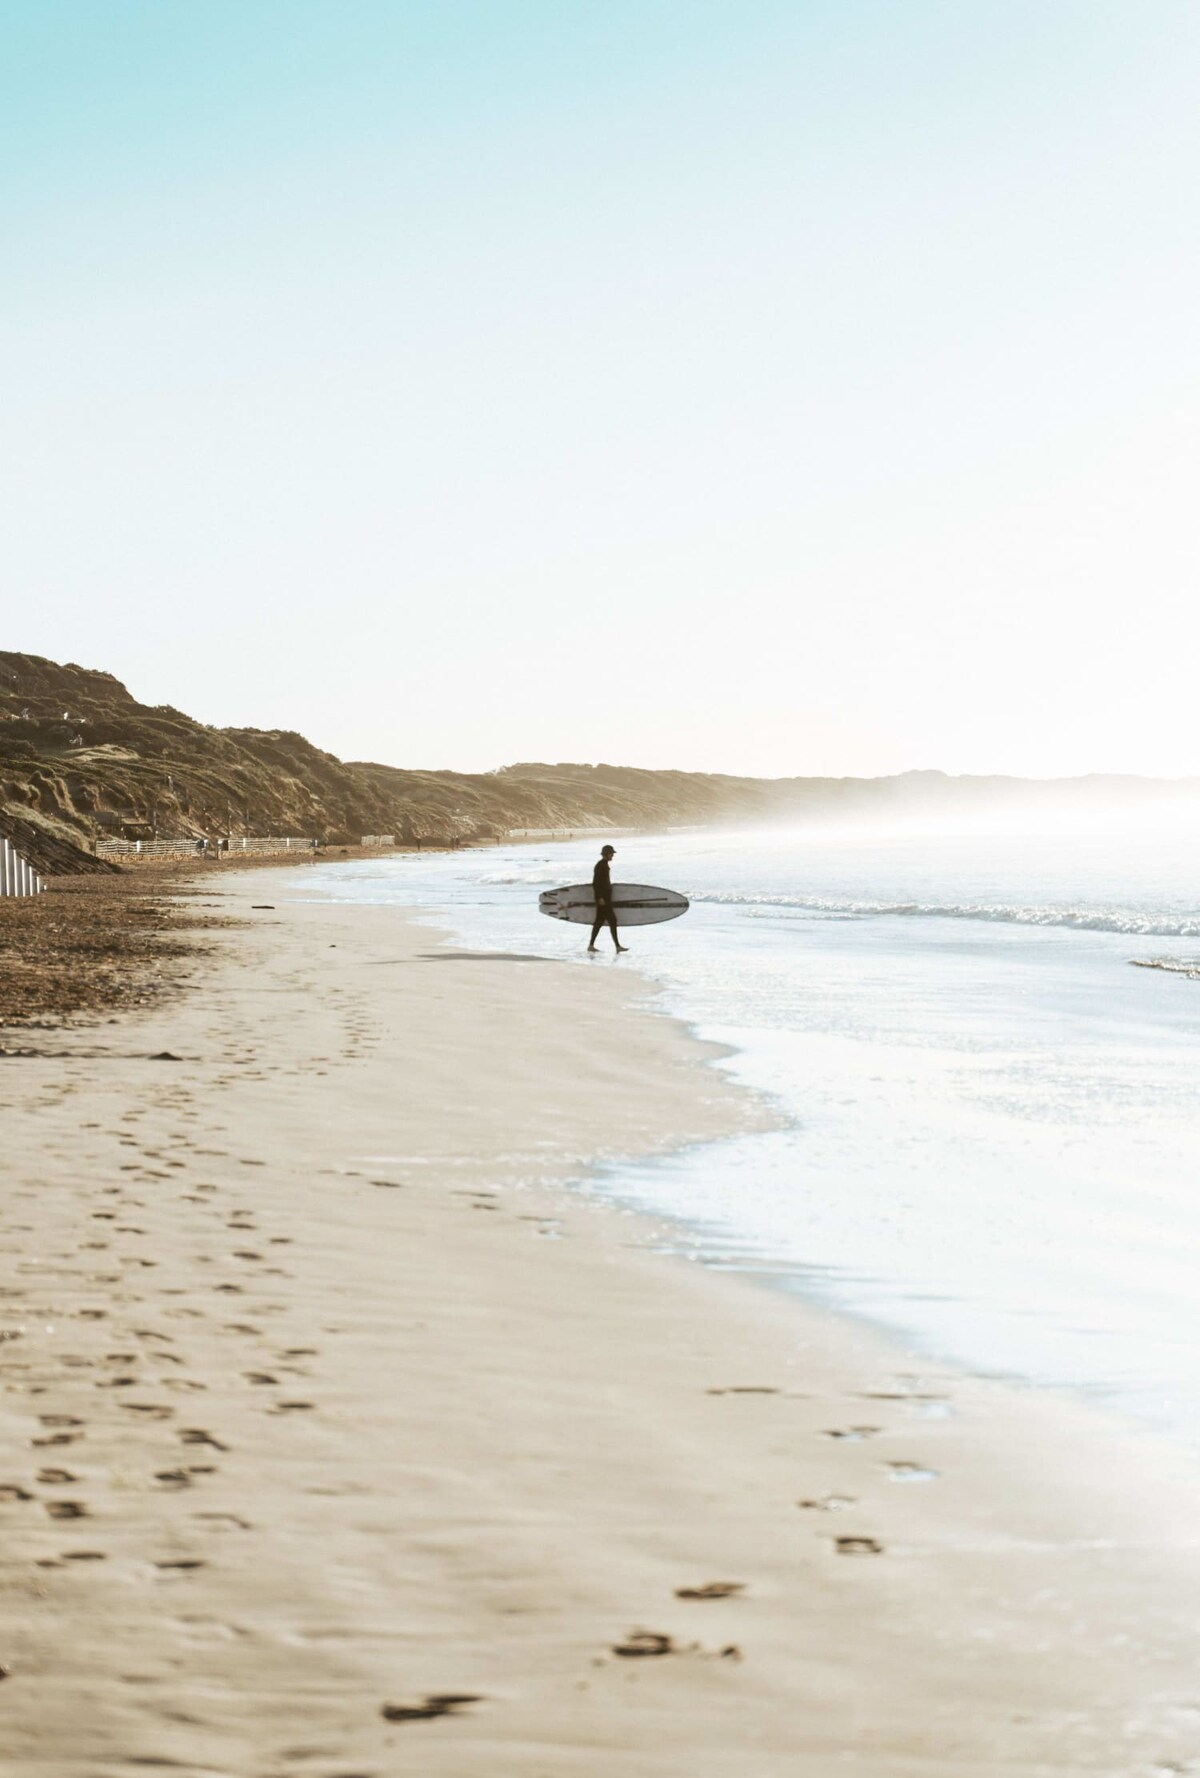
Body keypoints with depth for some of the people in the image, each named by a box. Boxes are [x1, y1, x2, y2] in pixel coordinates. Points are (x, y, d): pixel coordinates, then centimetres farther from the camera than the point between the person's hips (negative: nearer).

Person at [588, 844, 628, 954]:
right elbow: (596, 882, -20)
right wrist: (600, 897, -24)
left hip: (605, 897, 10)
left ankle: (591, 945, 13)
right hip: (602, 898, -10)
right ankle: (617, 946, -7)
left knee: (600, 920, 11)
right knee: (612, 920, -8)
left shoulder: (604, 865, 16)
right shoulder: (600, 865, -15)